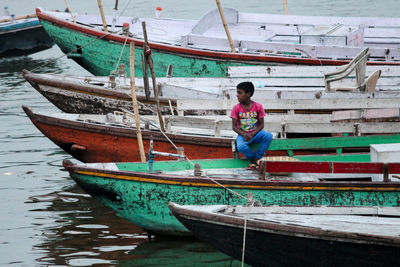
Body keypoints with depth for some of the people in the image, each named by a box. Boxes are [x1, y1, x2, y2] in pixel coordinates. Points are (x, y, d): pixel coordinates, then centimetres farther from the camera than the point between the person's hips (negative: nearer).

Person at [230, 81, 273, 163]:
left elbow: (261, 124, -3)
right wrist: (244, 135, -22)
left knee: (268, 136, -32)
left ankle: (258, 157, -16)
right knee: (241, 147, -36)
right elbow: (234, 126, -3)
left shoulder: (258, 106, -4)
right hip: (242, 134, -1)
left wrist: (252, 134, -20)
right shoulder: (236, 108, -3)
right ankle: (252, 158, -7)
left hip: (255, 133, 1)